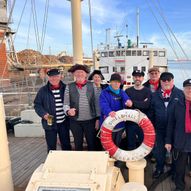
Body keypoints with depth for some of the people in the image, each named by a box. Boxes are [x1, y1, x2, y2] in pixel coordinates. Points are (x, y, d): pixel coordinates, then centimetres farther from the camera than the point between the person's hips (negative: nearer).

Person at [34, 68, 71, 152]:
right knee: (51, 147, 10)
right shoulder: (43, 90, -1)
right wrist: (44, 114, -14)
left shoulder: (65, 88, 1)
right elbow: (37, 105, 2)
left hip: (64, 123, 1)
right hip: (50, 123, -1)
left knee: (66, 145, 15)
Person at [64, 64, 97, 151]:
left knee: (92, 143, 11)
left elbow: (96, 102, 2)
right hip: (75, 121, 0)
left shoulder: (92, 85, 1)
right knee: (78, 144, 14)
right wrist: (68, 111, -20)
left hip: (90, 120, 0)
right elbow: (66, 104, 2)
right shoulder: (69, 87, 1)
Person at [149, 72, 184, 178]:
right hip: (160, 129, 2)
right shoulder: (155, 95, 4)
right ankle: (159, 169, 36)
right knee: (159, 150, 12)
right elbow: (151, 112, 6)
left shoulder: (180, 94, -5)